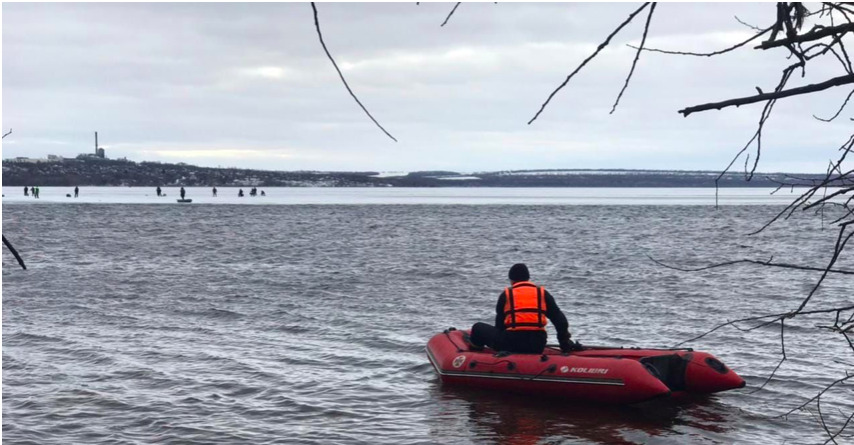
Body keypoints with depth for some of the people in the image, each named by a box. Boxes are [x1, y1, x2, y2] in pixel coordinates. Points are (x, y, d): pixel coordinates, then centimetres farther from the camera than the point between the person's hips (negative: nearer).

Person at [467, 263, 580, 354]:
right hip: (537, 347, 3)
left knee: (478, 328, 16)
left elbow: (499, 325, 12)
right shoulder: (542, 293, 12)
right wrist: (565, 343, 20)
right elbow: (560, 320, 10)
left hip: (511, 344, -3)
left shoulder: (505, 295, 7)